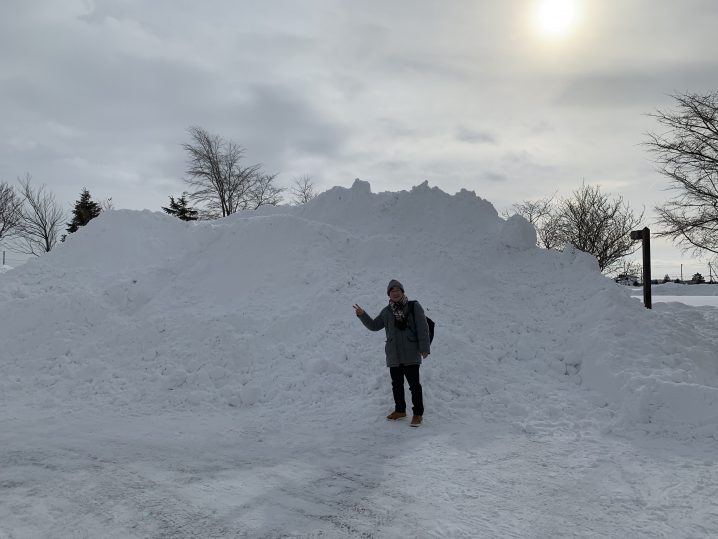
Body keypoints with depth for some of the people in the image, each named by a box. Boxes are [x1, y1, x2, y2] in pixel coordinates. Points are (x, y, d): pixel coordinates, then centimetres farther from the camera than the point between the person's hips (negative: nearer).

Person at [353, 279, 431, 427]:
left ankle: (418, 414, 7)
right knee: (397, 384, 13)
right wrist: (362, 315, 2)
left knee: (414, 384, -3)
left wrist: (424, 347, -13)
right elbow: (374, 326, 17)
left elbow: (423, 328, -7)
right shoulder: (386, 312, 8)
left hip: (411, 354, -4)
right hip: (393, 355, 4)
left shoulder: (414, 307, -4)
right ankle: (400, 410, 29)